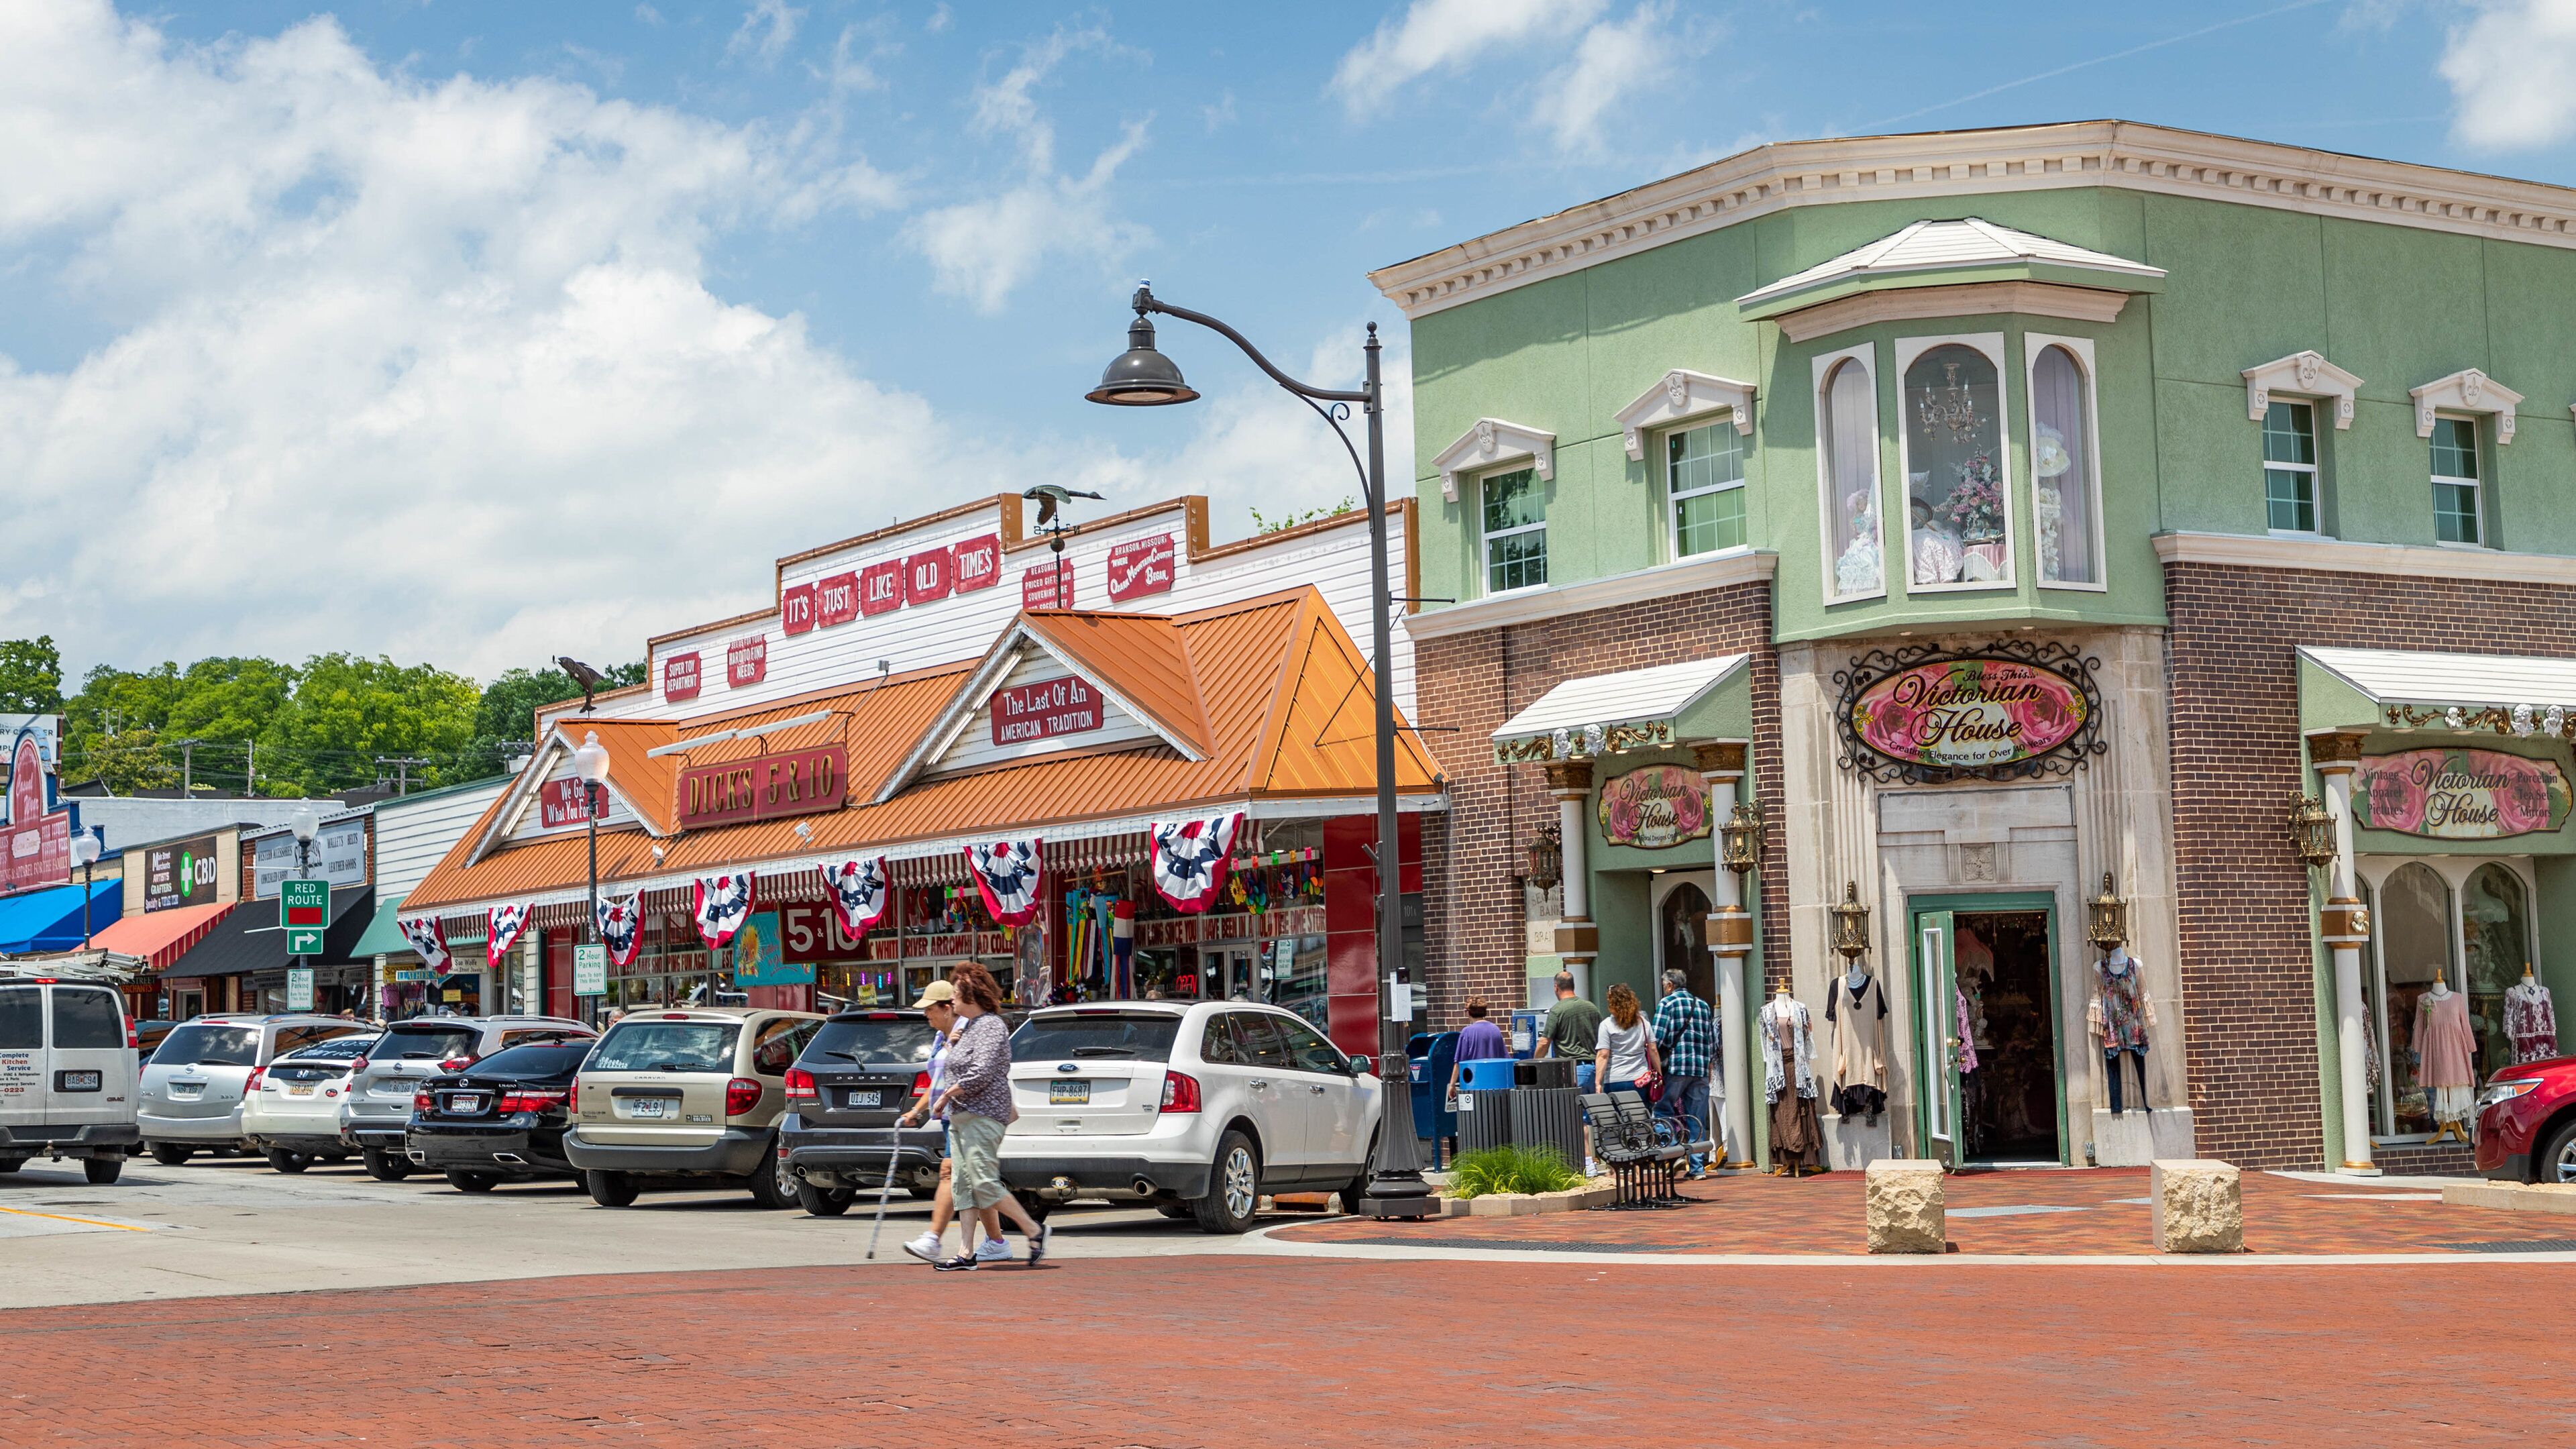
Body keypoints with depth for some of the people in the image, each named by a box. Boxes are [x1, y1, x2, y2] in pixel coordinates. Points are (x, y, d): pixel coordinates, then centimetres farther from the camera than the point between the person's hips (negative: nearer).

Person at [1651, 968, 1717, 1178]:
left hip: (1675, 1067, -5)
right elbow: (1713, 1041, 17)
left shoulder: (1666, 1004, -1)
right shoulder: (1703, 1006, 15)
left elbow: (1657, 1039, -9)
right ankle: (1698, 1166, 5)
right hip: (1701, 1070, 5)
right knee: (1697, 1121, 7)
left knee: (1664, 1114, 4)